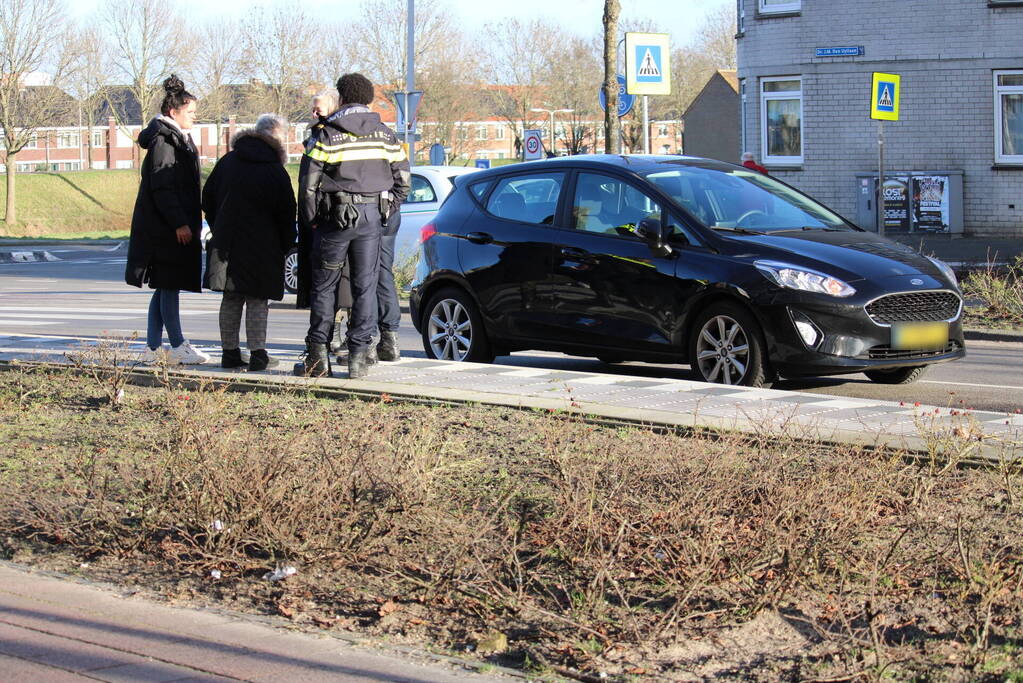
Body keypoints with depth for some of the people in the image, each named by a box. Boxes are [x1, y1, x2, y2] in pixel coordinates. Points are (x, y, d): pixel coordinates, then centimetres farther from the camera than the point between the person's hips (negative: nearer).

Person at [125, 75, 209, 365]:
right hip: (164, 229, -10)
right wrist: (179, 223, -22)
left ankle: (153, 347, 14)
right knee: (168, 286, -5)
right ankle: (177, 346, -2)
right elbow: (162, 188, -19)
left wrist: (189, 222, 21)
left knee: (165, 287, 11)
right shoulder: (163, 142, -13)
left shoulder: (179, 140, 18)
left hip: (175, 227, 10)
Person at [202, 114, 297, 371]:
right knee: (257, 301, -1)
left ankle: (230, 352, 14)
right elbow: (286, 213, -7)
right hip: (261, 245, -5)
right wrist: (286, 245, 6)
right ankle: (257, 354, -5)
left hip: (226, 242, 5)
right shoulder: (275, 171, -8)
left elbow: (208, 198, 14)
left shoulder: (227, 161, 9)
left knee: (231, 299, 12)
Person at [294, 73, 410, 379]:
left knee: (323, 285, 6)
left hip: (336, 217, -3)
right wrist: (385, 211, 13)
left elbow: (308, 182, -6)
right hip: (372, 216, 3)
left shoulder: (325, 135, -4)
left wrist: (309, 221, 4)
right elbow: (403, 179, 6)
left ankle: (318, 356, 5)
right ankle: (359, 356, 3)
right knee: (365, 285, 6)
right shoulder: (385, 135, 7)